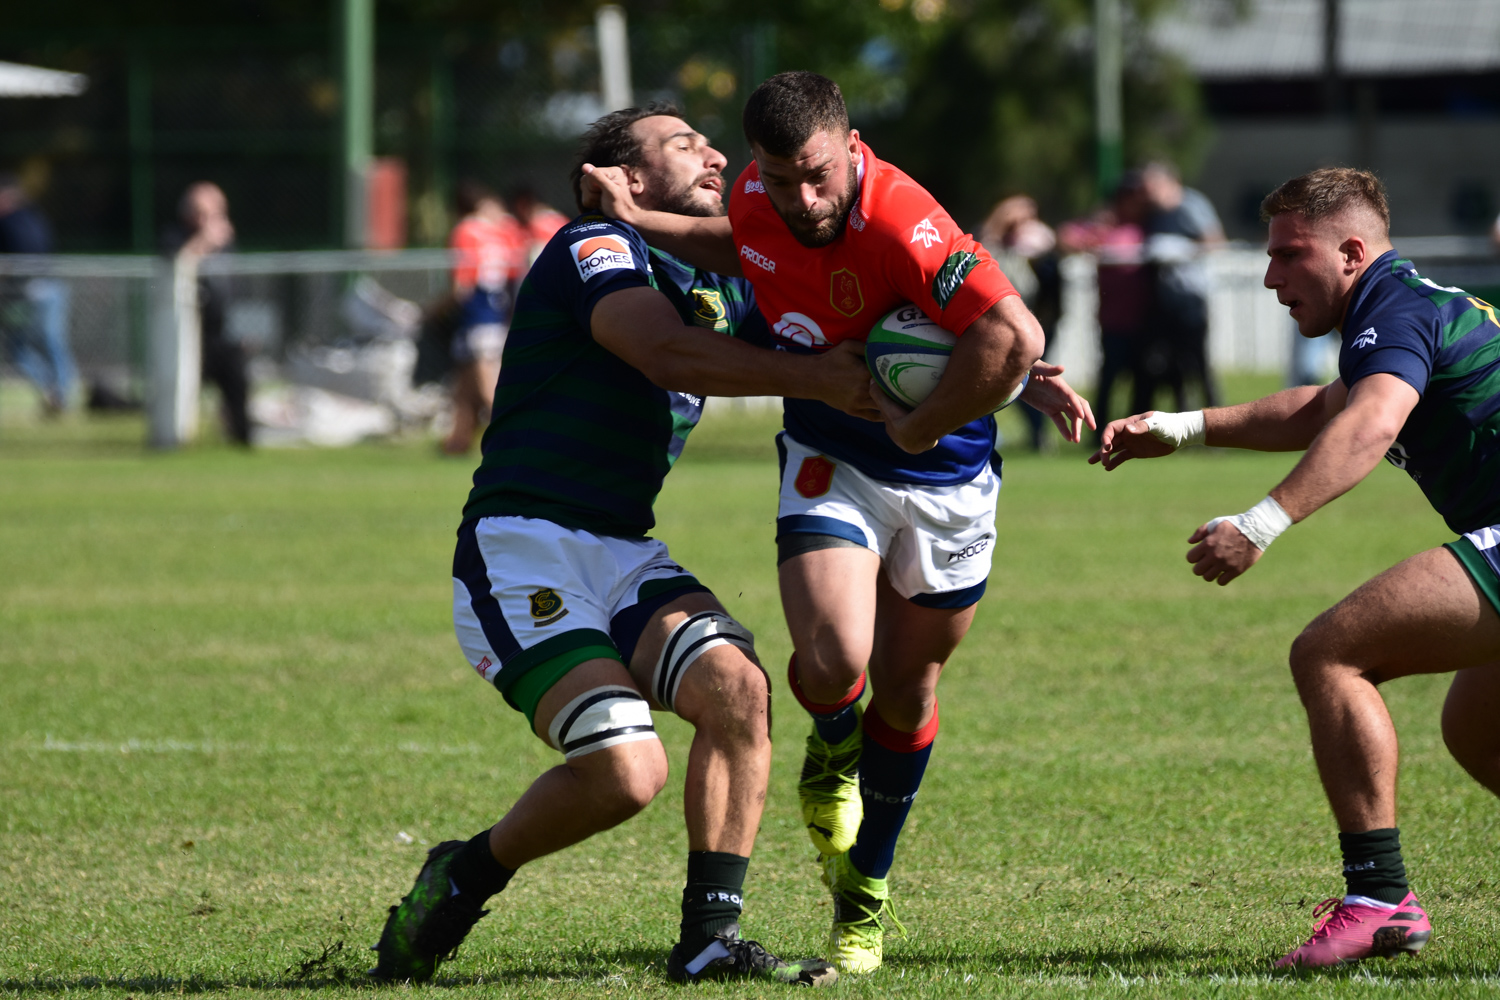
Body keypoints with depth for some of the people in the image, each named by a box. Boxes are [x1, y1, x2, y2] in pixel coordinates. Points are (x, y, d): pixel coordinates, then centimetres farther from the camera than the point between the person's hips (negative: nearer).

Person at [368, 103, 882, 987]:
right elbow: (669, 351, -25)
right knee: (627, 770, -22)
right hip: (522, 555, -8)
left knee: (737, 688, -19)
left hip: (624, 552, 8)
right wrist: (822, 379, -23)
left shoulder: (724, 290, 19)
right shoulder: (595, 249, -7)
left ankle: (710, 939, -12)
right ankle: (463, 877, 6)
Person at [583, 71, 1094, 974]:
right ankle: (833, 751, 18)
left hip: (945, 474, -3)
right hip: (831, 458, 3)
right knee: (833, 660, -21)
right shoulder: (758, 197, -11)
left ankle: (866, 892, 33)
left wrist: (922, 427, -28)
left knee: (906, 686, 10)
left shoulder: (899, 222, -32)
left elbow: (1014, 337, -41)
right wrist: (644, 222, 6)